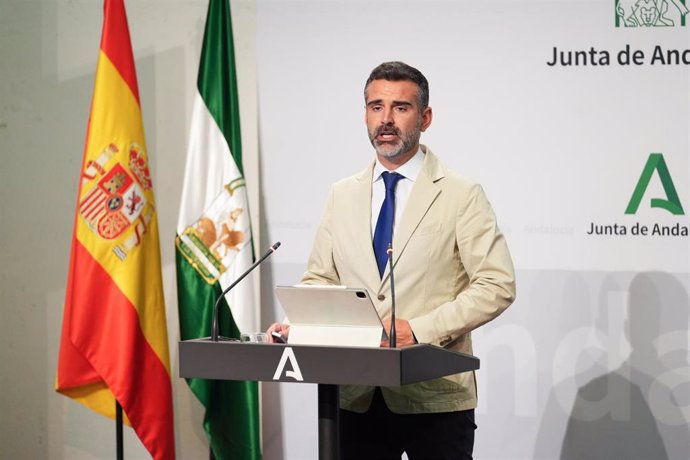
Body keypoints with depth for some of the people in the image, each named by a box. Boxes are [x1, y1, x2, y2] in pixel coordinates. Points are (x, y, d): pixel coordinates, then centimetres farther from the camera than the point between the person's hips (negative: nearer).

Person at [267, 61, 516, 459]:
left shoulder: (461, 195, -2)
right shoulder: (342, 195, 11)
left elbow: (497, 285, -8)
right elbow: (319, 279, 14)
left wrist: (419, 330, -17)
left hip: (434, 394, -3)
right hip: (357, 397, 4)